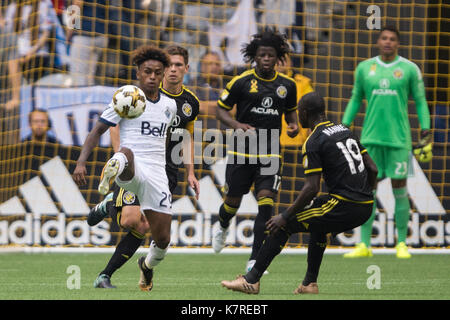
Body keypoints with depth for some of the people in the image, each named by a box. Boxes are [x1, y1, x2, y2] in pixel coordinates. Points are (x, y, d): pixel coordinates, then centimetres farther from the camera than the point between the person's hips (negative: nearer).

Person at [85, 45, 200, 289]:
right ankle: (109, 205, 15)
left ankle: (105, 276, 1)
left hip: (166, 170, 4)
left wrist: (190, 174, 15)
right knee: (130, 220, -21)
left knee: (144, 227, -9)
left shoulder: (191, 103, 8)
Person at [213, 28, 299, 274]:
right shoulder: (241, 82, -5)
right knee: (233, 201, 9)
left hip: (271, 154, 1)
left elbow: (291, 111, 21)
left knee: (266, 203, -12)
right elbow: (221, 109, 2)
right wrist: (236, 124, -17)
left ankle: (255, 260, -8)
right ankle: (222, 228, 47)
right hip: (242, 152, -1)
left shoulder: (287, 85, 4)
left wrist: (294, 125, -1)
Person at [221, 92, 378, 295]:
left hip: (344, 205, -8)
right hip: (365, 209, 8)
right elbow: (372, 169, 17)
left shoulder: (314, 142, -8)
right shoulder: (345, 130, 17)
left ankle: (251, 280, 2)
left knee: (283, 224, 2)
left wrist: (285, 216, -8)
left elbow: (312, 188, -15)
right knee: (318, 224, 35)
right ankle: (310, 284, 33)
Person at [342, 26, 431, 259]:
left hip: (399, 138, -2)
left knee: (400, 190, -1)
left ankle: (402, 244, 7)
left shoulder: (409, 69, 3)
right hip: (371, 137, 2)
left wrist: (425, 129, -2)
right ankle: (364, 245, 3)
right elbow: (355, 99, 19)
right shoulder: (364, 68, 9)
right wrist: (344, 126, 11)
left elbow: (420, 100, 8)